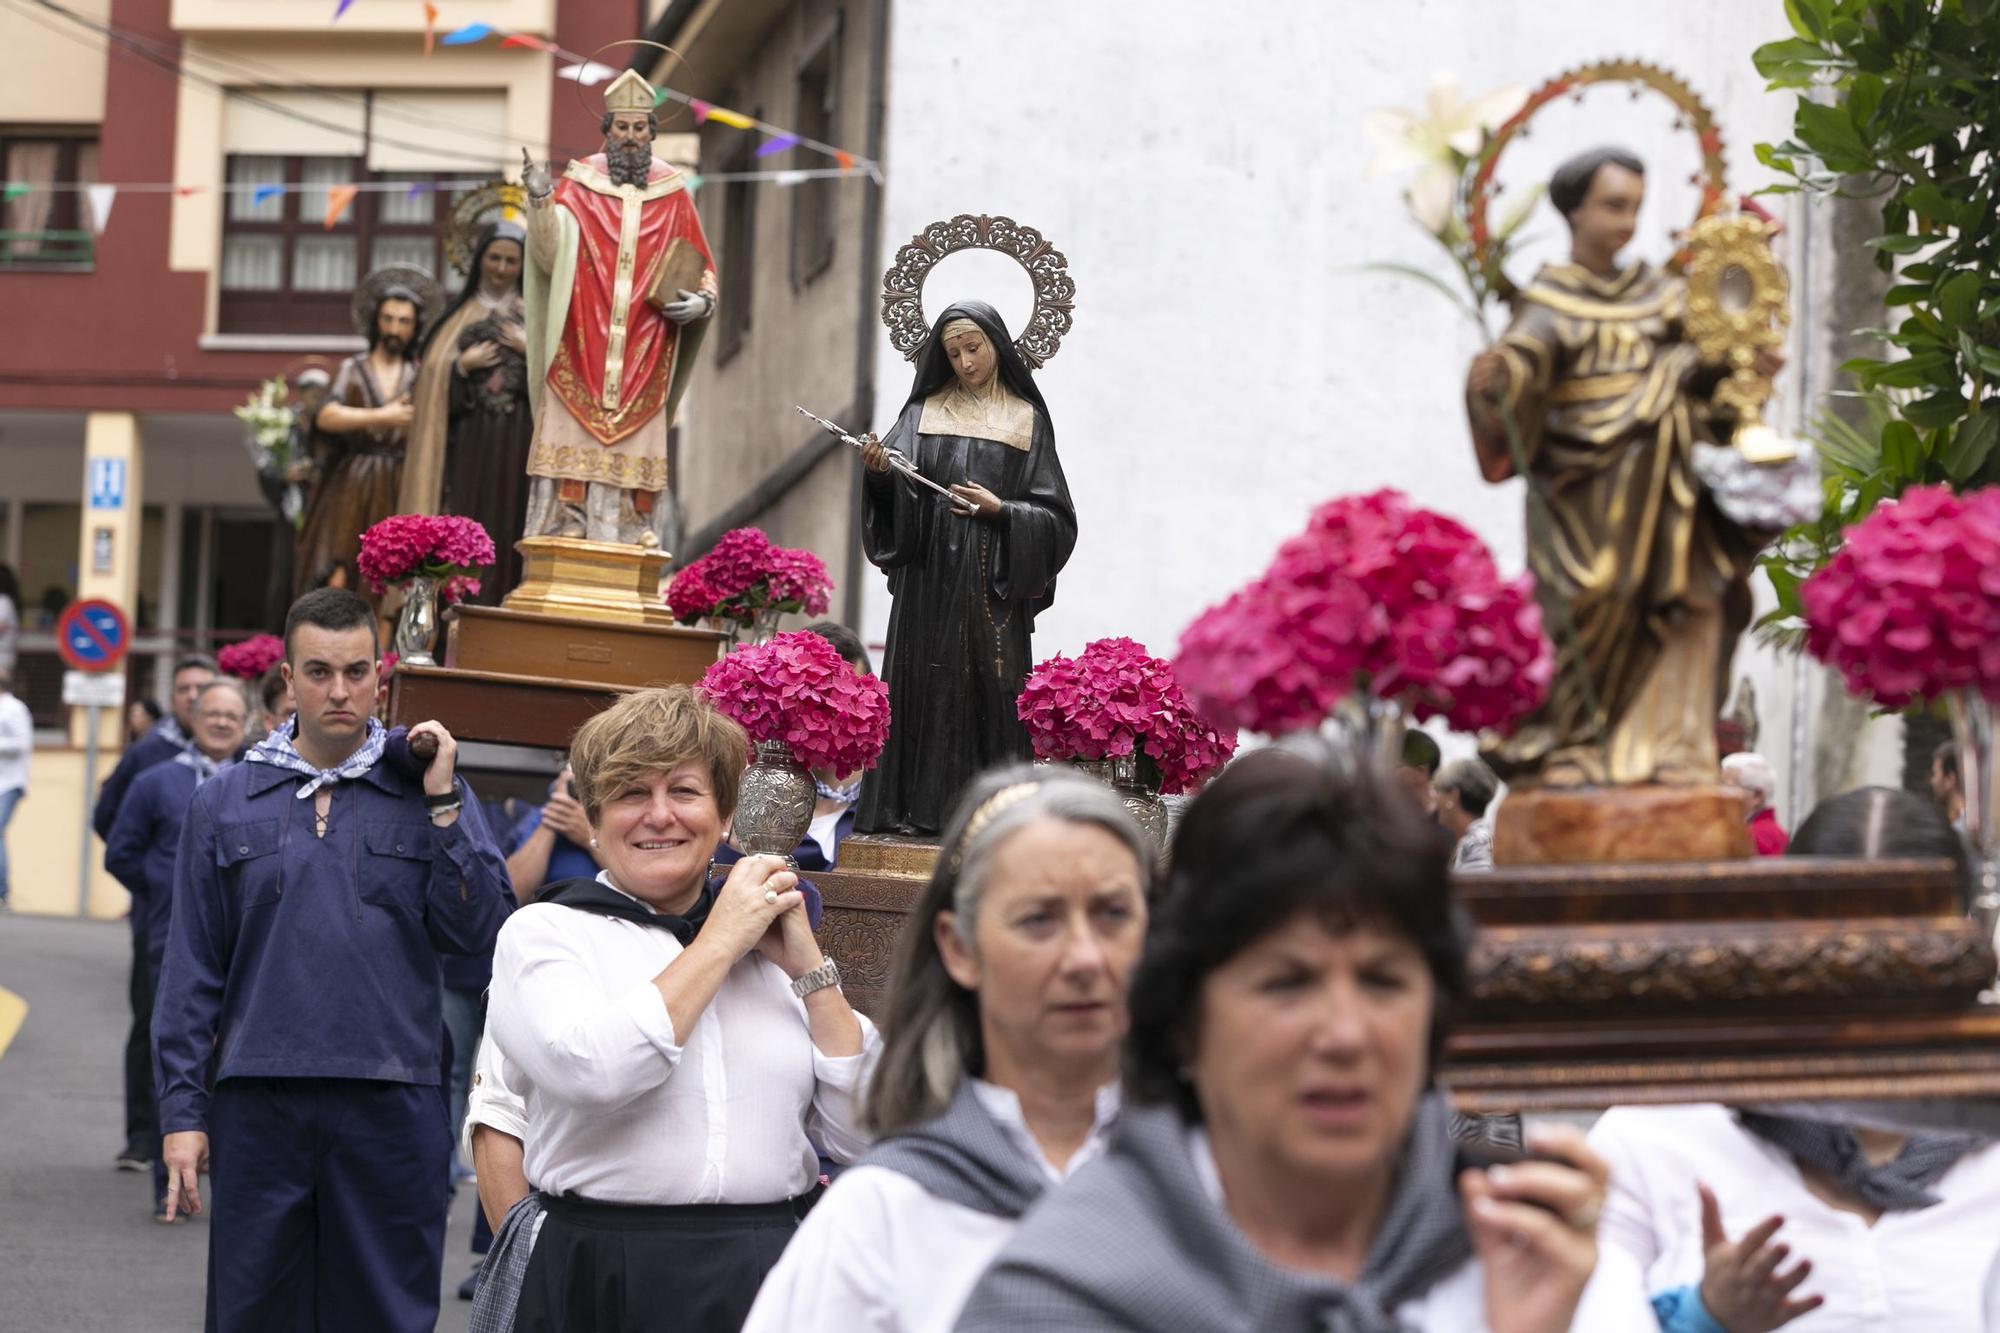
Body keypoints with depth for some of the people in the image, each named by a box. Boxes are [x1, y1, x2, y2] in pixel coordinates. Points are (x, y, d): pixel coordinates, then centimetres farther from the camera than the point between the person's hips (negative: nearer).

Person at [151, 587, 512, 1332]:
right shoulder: (225, 803, 8)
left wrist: (443, 807, -8)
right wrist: (182, 1110, 2)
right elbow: (192, 971, 8)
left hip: (391, 1103, 0)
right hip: (258, 1103, 1)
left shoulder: (430, 791, 7)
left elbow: (478, 932, -3)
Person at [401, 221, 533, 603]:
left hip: (518, 441, 0)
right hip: (467, 439, 0)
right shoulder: (459, 315, 13)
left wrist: (531, 350, -9)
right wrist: (462, 365, -10)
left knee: (508, 526, -4)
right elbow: (432, 374, 6)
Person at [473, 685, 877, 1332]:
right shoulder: (544, 932, 0)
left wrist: (806, 966, -3)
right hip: (605, 1280, -3)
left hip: (775, 1278, 3)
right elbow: (591, 1071, -21)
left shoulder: (770, 944, 10)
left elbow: (862, 1134, 2)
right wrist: (720, 942, -10)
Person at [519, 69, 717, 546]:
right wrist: (541, 201, -25)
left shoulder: (673, 194, 8)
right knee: (570, 462, -5)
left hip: (642, 368, 1)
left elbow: (703, 272, 13)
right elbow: (550, 256, -9)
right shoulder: (578, 183, 4)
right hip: (579, 361, -1)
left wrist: (702, 301, -9)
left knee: (634, 466, -2)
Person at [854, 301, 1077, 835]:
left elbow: (1053, 515, 5)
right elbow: (897, 494, 2)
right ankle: (918, 806, -1)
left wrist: (1001, 510, -11)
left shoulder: (1026, 420, 9)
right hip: (929, 576, 1)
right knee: (925, 686, -3)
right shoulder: (925, 412, 12)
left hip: (994, 582, -1)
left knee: (990, 688, -6)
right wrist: (879, 471, -19)